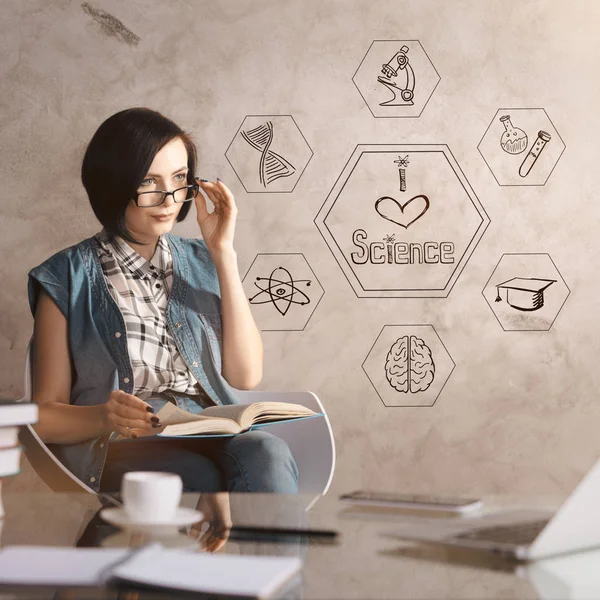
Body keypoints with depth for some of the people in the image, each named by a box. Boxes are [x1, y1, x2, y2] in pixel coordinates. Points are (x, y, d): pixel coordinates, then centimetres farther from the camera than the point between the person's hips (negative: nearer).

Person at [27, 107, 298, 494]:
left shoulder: (200, 263, 16)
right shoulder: (67, 279, 5)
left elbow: (246, 375, 4)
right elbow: (47, 415, 3)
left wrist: (224, 253, 2)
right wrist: (103, 417, -21)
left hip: (213, 440, 4)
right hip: (115, 449, -3)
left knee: (267, 454, -31)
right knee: (201, 478, -36)